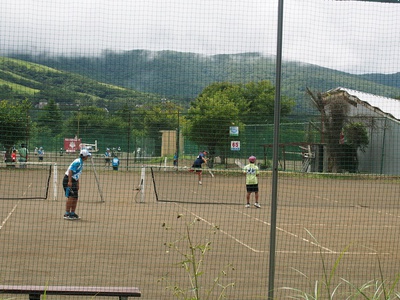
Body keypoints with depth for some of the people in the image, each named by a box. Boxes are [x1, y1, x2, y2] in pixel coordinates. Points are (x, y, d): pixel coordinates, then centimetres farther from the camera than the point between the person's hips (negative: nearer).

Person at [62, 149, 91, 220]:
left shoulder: (81, 163, 15)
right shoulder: (77, 162, -15)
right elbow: (70, 171, -23)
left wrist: (77, 184, 21)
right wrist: (70, 181, -30)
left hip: (73, 181, 10)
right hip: (68, 180, -10)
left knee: (75, 198, 10)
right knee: (70, 197, -15)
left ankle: (72, 213, 18)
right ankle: (67, 214, -15)